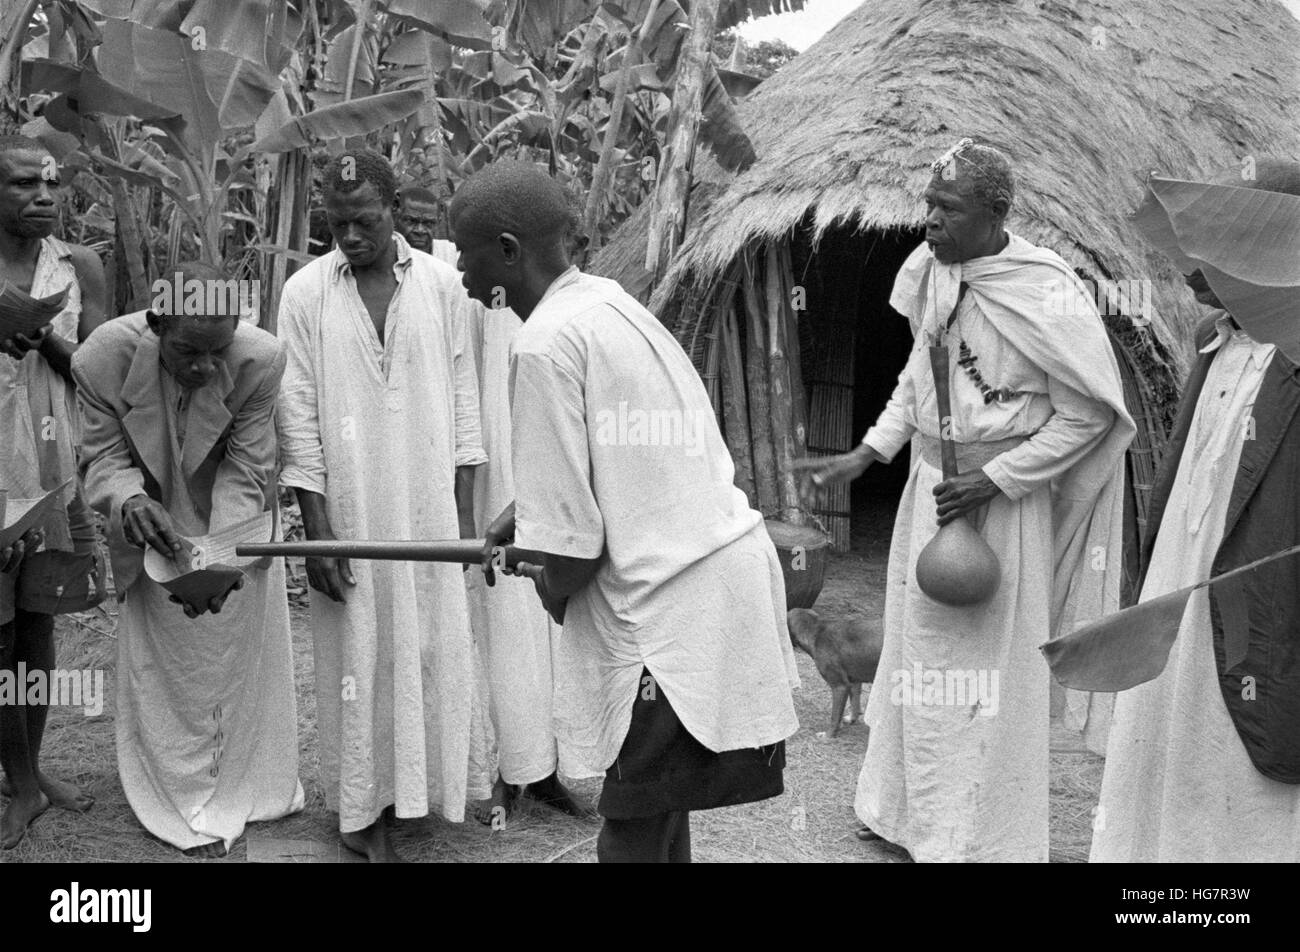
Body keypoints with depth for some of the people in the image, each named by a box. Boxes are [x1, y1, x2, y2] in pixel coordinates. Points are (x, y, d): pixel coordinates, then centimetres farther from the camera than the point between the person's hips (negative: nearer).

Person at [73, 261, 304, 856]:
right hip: (155, 524, -1)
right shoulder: (102, 358, -27)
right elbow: (105, 456, -15)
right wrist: (129, 501, -37)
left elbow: (245, 473, -23)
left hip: (237, 523, 1)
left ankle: (255, 787, 37)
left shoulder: (261, 360, -29)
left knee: (249, 648, 15)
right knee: (163, 663, 6)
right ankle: (186, 805, 24)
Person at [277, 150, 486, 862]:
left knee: (430, 649, 7)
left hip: (428, 507, 1)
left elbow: (462, 400, 4)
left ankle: (423, 783, 25)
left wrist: (465, 511, 3)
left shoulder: (440, 284, 1)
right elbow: (298, 415, -4)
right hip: (347, 511, -1)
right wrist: (316, 529, -8)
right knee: (358, 658, 5)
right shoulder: (305, 292, -3)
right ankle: (361, 809, 16)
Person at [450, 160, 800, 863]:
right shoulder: (604, 299, 11)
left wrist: (552, 590, 2)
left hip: (674, 612, -9)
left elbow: (567, 543, -18)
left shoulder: (546, 343, -16)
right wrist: (523, 516, 20)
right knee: (660, 815, 20)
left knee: (631, 837, 0)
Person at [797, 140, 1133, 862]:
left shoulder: (1047, 293, -19)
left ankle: (987, 837, 21)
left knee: (991, 667, 3)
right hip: (929, 483, 7)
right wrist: (861, 459, 6)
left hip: (1002, 499, -6)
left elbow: (1087, 415, -13)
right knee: (917, 650, 16)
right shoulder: (932, 273, 0)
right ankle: (909, 811, 34)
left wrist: (995, 481, -19)